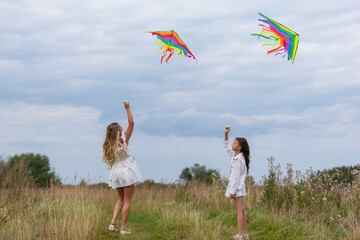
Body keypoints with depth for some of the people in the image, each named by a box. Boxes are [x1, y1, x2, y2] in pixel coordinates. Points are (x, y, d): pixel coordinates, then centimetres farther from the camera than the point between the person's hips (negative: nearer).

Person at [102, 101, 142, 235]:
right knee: (127, 200, 1)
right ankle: (123, 227, -1)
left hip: (115, 173, 6)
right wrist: (127, 108, -4)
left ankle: (113, 222, 3)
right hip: (127, 172, -5)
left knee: (121, 199, 18)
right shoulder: (123, 141, -9)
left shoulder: (108, 145, 3)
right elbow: (131, 123, -7)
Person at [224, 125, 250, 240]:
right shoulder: (235, 155, 10)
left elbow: (236, 176, -20)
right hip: (237, 187, 10)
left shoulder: (239, 159, -18)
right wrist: (226, 134, 15)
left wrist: (233, 191, -19)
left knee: (240, 211, -7)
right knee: (241, 211, 12)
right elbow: (226, 146, 25)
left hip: (237, 186, -10)